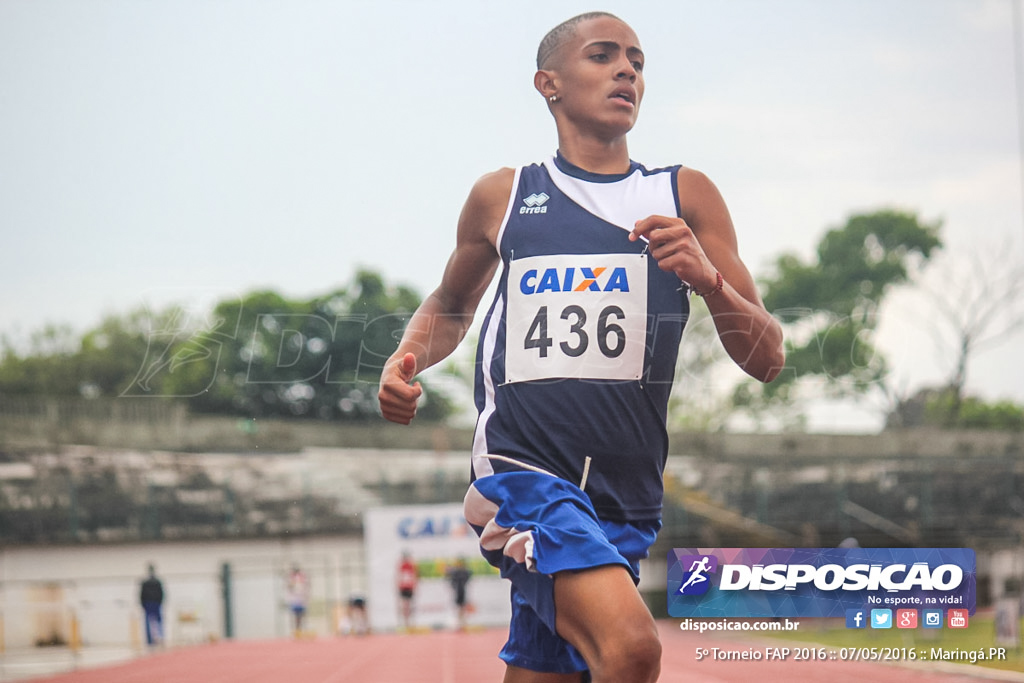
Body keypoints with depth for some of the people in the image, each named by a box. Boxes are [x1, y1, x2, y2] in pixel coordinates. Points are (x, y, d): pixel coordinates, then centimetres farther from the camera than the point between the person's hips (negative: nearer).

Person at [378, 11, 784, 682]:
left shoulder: (685, 196, 11)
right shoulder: (503, 196, 11)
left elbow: (767, 359, 8)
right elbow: (451, 306, 29)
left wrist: (707, 280, -12)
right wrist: (405, 361, 7)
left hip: (624, 501, 3)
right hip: (522, 469, -3)